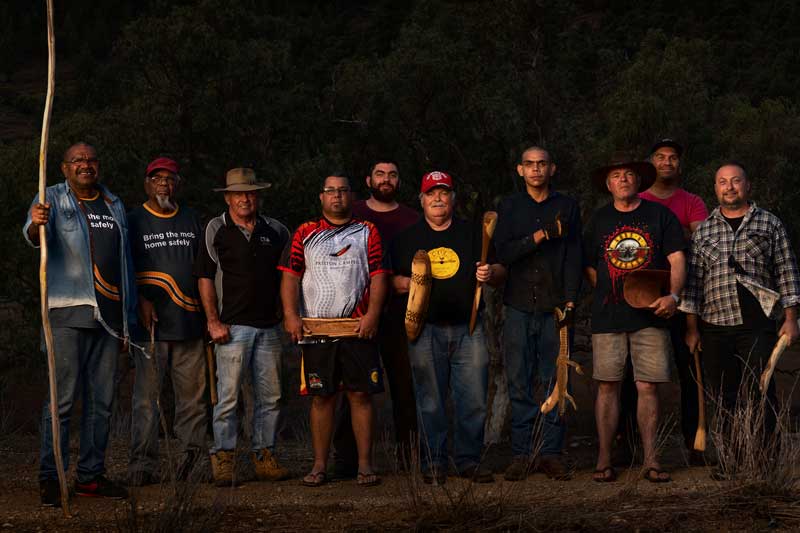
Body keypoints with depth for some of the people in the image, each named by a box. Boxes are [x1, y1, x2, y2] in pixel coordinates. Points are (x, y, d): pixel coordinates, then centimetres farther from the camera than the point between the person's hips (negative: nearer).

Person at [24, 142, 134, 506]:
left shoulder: (114, 205, 17)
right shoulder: (53, 199, 1)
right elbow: (34, 236, -19)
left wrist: (131, 311, 19)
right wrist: (36, 224, -43)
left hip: (108, 315, 6)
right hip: (68, 312, -5)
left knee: (101, 400, 8)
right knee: (63, 397, -9)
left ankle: (91, 475, 15)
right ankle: (49, 478, -5)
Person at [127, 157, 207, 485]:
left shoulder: (191, 219, 17)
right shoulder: (134, 221, 7)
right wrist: (141, 300, -11)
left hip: (190, 322, 3)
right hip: (151, 323, -3)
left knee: (192, 394, 3)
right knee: (147, 397, -5)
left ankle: (192, 456, 10)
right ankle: (143, 464, -3)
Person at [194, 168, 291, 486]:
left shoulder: (275, 231, 12)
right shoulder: (216, 230, 1)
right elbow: (205, 277, -1)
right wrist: (213, 321, -8)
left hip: (269, 326, 4)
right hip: (232, 326, -4)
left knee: (270, 397, 5)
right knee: (228, 396, -6)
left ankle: (264, 456, 14)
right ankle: (223, 460, 0)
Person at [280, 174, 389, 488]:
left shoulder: (368, 233, 10)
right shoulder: (305, 234, 12)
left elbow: (378, 276, 3)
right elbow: (290, 276, 6)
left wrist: (372, 314, -10)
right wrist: (291, 315, -7)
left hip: (358, 328, -1)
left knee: (360, 394, -1)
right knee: (321, 396, 3)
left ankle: (365, 464, 4)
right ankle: (320, 465, 9)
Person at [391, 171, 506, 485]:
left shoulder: (473, 234, 14)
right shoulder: (407, 238, 13)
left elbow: (500, 275, 13)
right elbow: (392, 280, 11)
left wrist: (491, 274, -10)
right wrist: (405, 283, -11)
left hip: (468, 328, 1)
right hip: (426, 330, -1)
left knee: (474, 398, -3)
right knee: (430, 401, -1)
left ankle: (469, 459, 7)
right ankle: (434, 462, 7)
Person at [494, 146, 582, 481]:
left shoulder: (567, 207, 10)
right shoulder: (509, 208, 12)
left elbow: (573, 258, 4)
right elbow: (503, 253, -1)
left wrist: (570, 302, -5)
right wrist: (540, 236, -13)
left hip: (554, 306, -1)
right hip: (519, 306, 1)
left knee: (555, 383, -2)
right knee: (519, 384, -1)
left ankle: (551, 453, 3)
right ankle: (521, 453, 3)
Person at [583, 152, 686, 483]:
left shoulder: (660, 215, 6)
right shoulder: (599, 220, 12)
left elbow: (677, 259, 1)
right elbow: (590, 268, 18)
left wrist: (673, 295, -14)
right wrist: (606, 296, 6)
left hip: (650, 316, -1)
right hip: (608, 318, 1)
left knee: (648, 387, -1)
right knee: (607, 385, -1)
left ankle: (650, 461, 4)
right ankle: (604, 460, 4)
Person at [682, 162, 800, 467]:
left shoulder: (770, 224, 9)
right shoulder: (703, 231, 14)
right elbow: (693, 280, 12)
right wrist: (692, 327, 6)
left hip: (759, 324, -2)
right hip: (715, 325, 2)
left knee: (761, 393, -9)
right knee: (724, 397, 4)